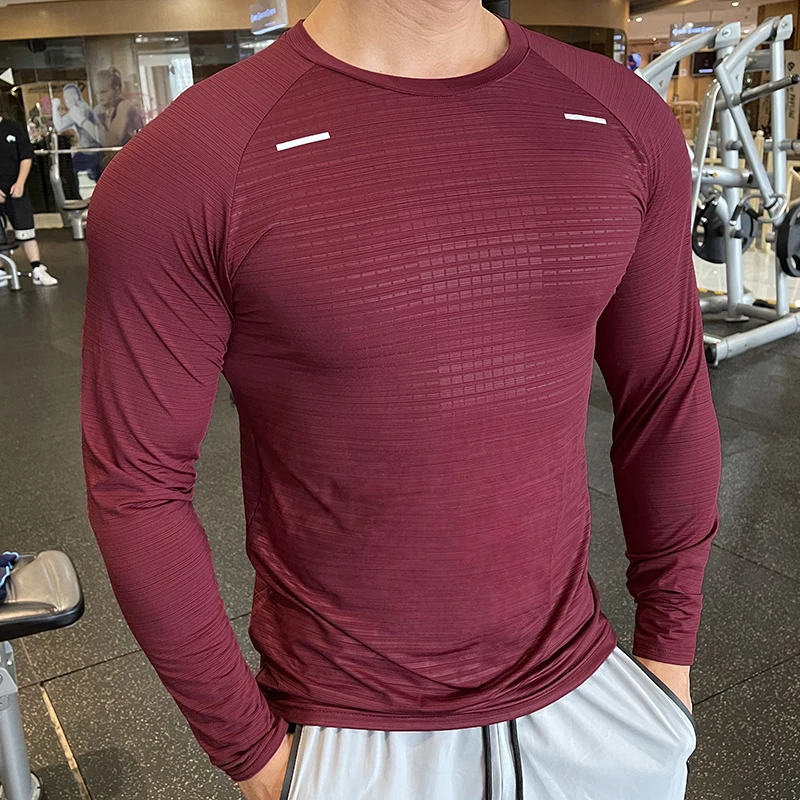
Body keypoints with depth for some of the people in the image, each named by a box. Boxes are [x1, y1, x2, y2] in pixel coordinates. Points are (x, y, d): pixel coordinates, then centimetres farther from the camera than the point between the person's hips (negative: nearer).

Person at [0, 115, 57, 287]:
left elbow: (26, 157, 1)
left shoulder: (14, 129, 0)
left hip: (14, 190, -1)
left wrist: (19, 183, -8)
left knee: (26, 231, -2)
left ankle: (38, 271, 0)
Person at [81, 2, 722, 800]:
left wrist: (670, 643, 7)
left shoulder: (626, 120, -4)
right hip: (347, 733, -3)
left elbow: (666, 403, 2)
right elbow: (137, 485, -12)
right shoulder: (187, 170, -18)